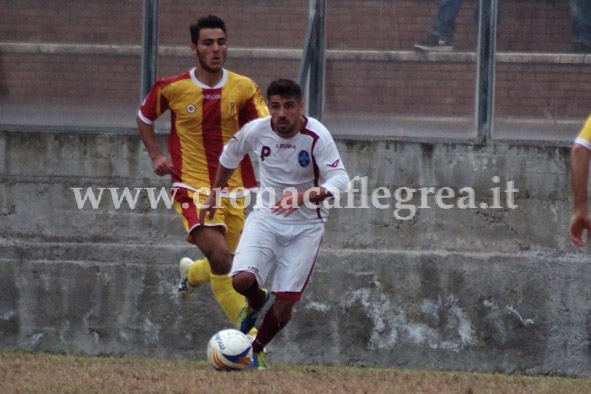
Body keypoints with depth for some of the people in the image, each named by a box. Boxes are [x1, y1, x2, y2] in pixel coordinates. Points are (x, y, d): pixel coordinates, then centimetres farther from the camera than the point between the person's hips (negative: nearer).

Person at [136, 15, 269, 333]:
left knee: (223, 264, 14)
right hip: (193, 187, -3)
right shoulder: (172, 88, -5)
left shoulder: (244, 89, -2)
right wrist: (156, 155, 0)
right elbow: (144, 119, 12)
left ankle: (191, 273, 52)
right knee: (220, 256, -22)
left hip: (234, 187, 3)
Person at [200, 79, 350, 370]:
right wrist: (215, 194, 19)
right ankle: (257, 304, 16)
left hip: (306, 225, -2)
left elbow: (340, 180, -29)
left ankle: (257, 351, 28)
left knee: (284, 307, -3)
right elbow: (229, 157, 12)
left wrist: (305, 196, -45)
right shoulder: (256, 131, -11)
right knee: (242, 280, -22)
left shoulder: (317, 137, -21)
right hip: (266, 216, 2)